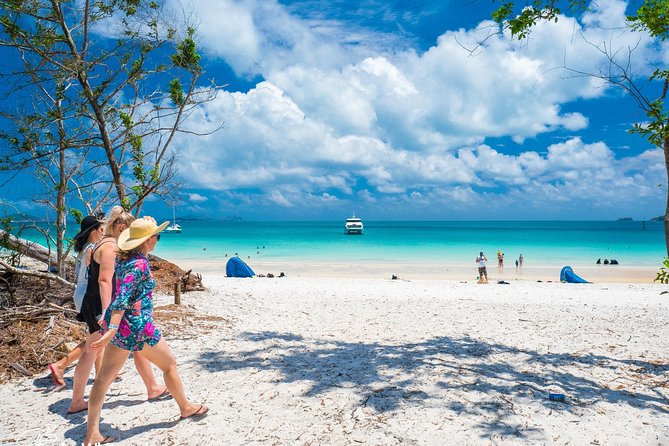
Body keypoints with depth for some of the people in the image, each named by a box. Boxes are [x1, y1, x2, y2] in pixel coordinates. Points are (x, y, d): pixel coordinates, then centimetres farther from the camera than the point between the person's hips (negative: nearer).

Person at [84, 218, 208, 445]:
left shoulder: (123, 258, 6)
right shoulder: (140, 264, -20)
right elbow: (122, 298, -27)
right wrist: (112, 330, -32)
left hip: (118, 325, 8)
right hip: (137, 326, -8)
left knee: (104, 377, 8)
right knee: (169, 364, 13)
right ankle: (186, 408, 30)